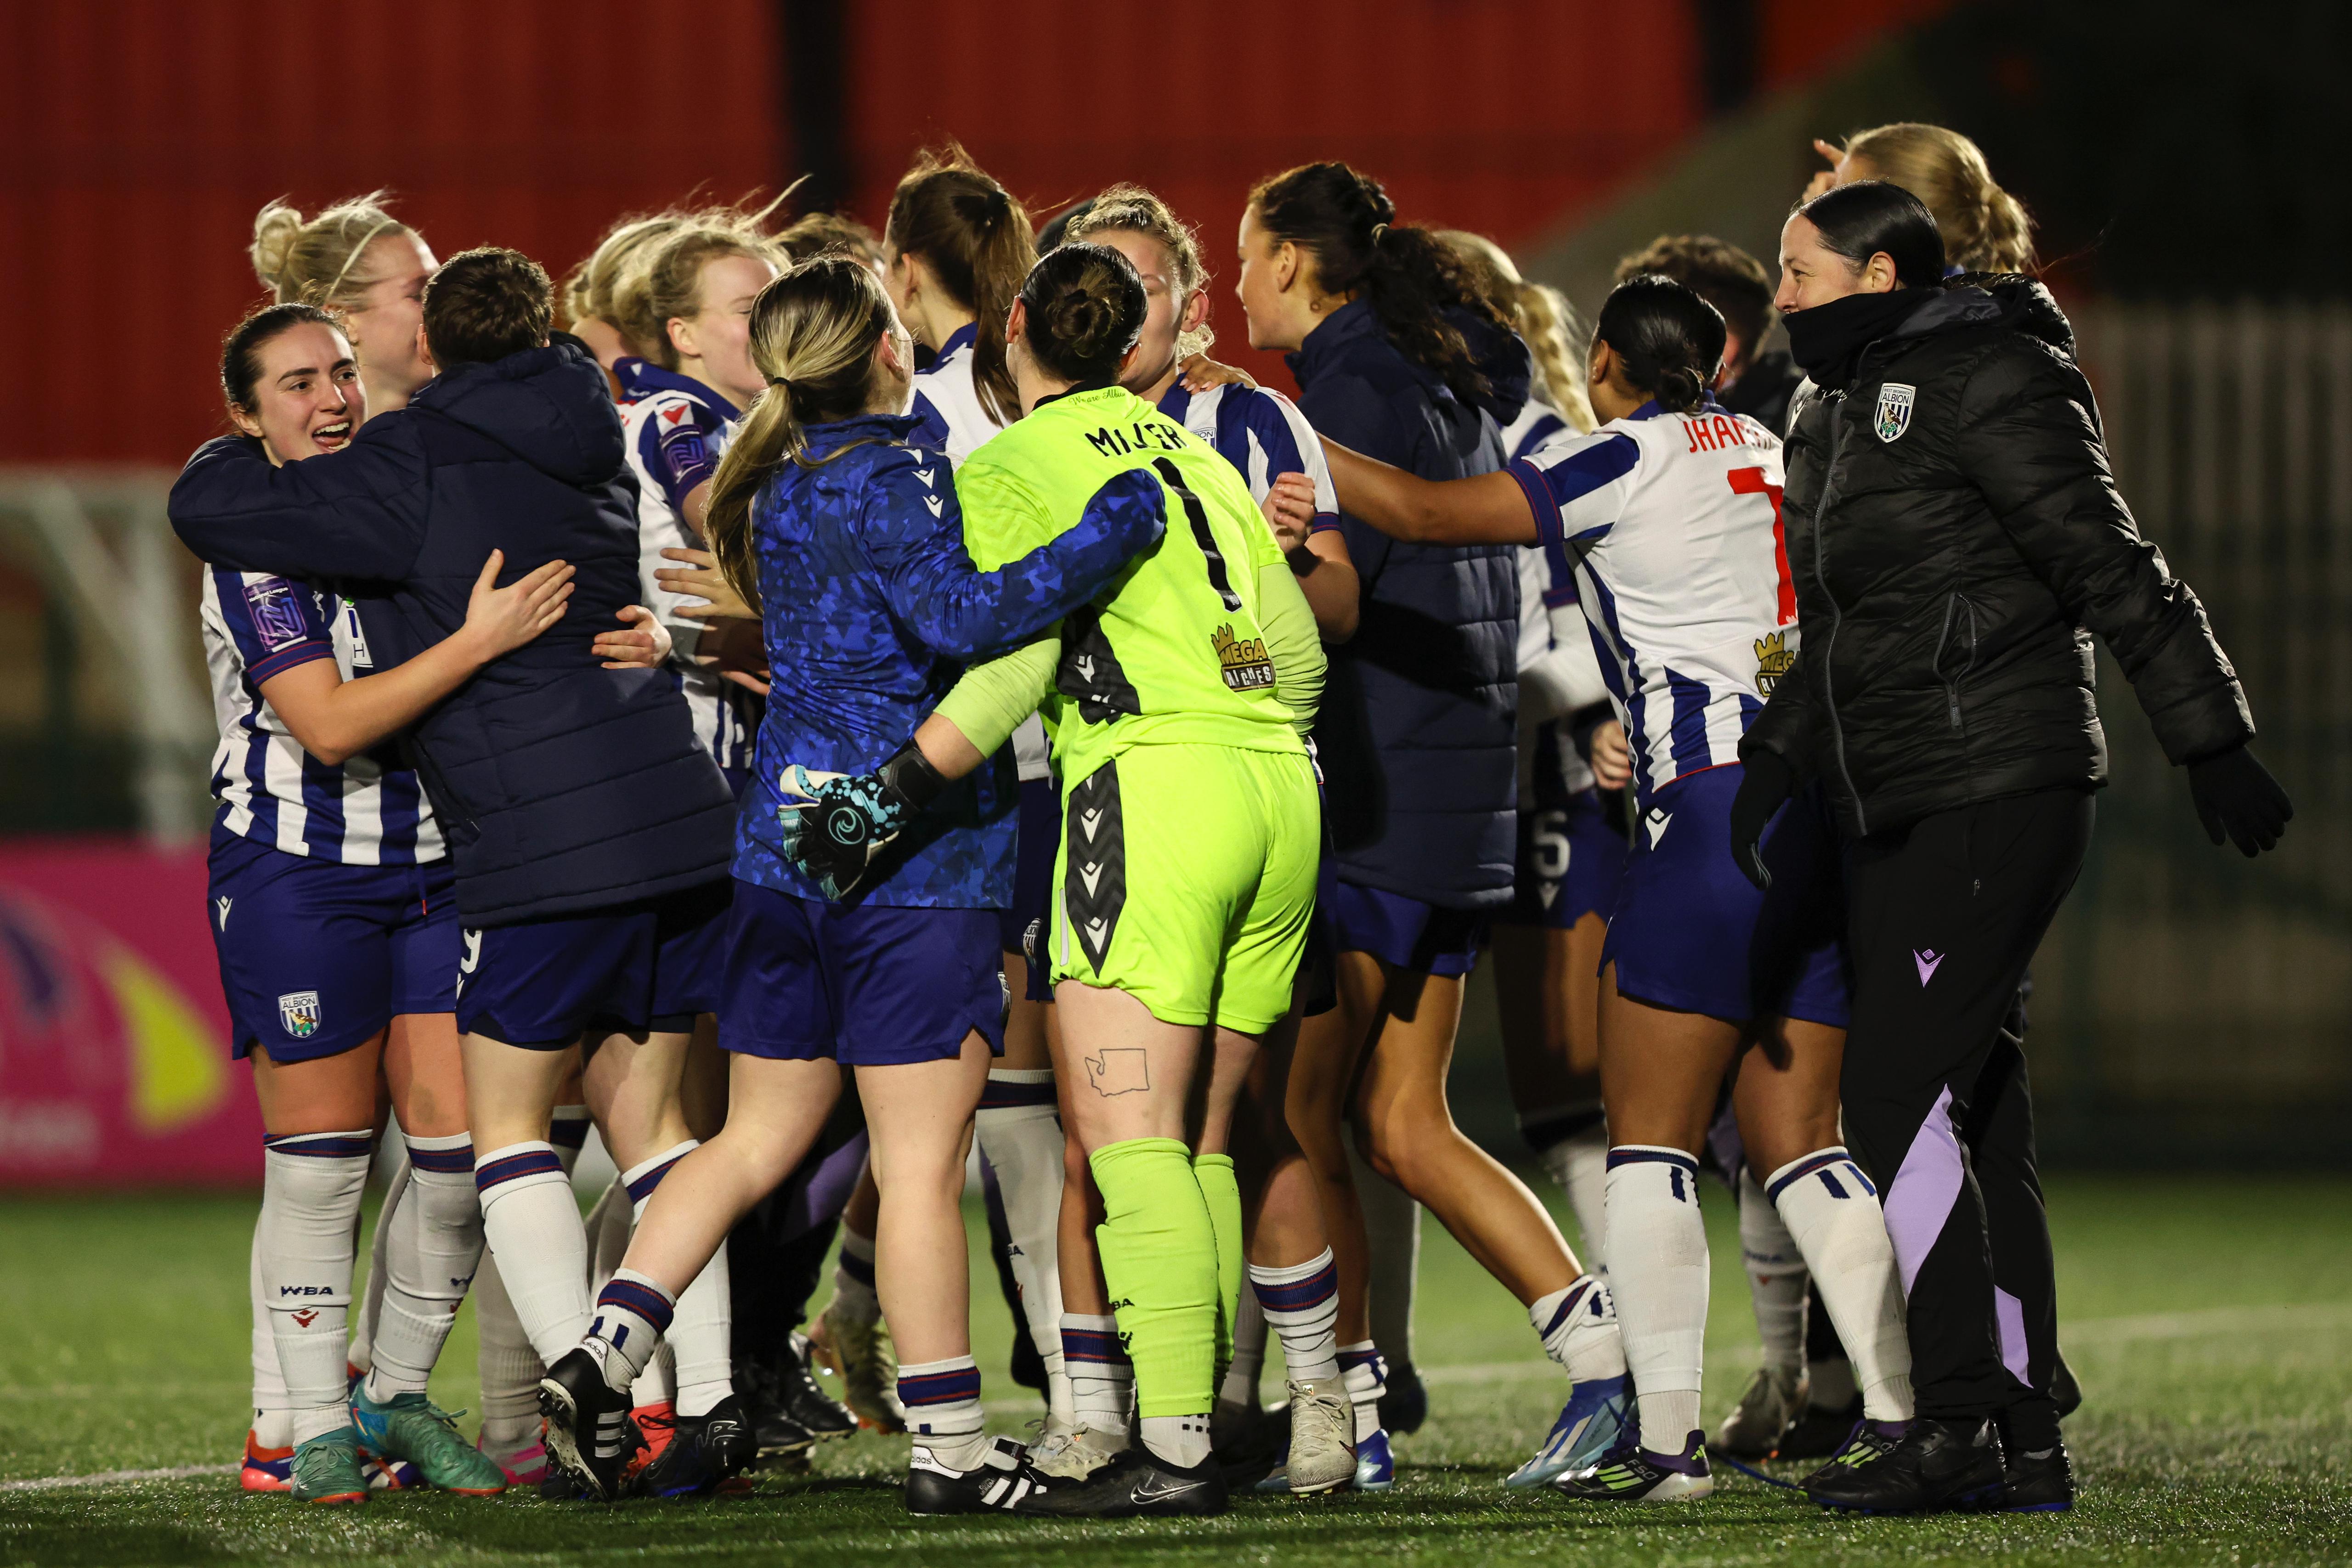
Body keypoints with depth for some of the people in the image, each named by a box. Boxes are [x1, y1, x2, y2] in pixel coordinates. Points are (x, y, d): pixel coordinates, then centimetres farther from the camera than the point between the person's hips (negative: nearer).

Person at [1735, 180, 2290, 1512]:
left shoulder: (1983, 385, -10)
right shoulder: (1852, 413, 18)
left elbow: (2113, 572, -13)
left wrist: (2214, 747, -15)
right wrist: (1779, 755, 10)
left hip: (1997, 792, -9)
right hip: (1905, 806, 9)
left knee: (1896, 1092, -15)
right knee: (1973, 1121, 7)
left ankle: (1960, 1424, -15)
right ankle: (2027, 1445, 9)